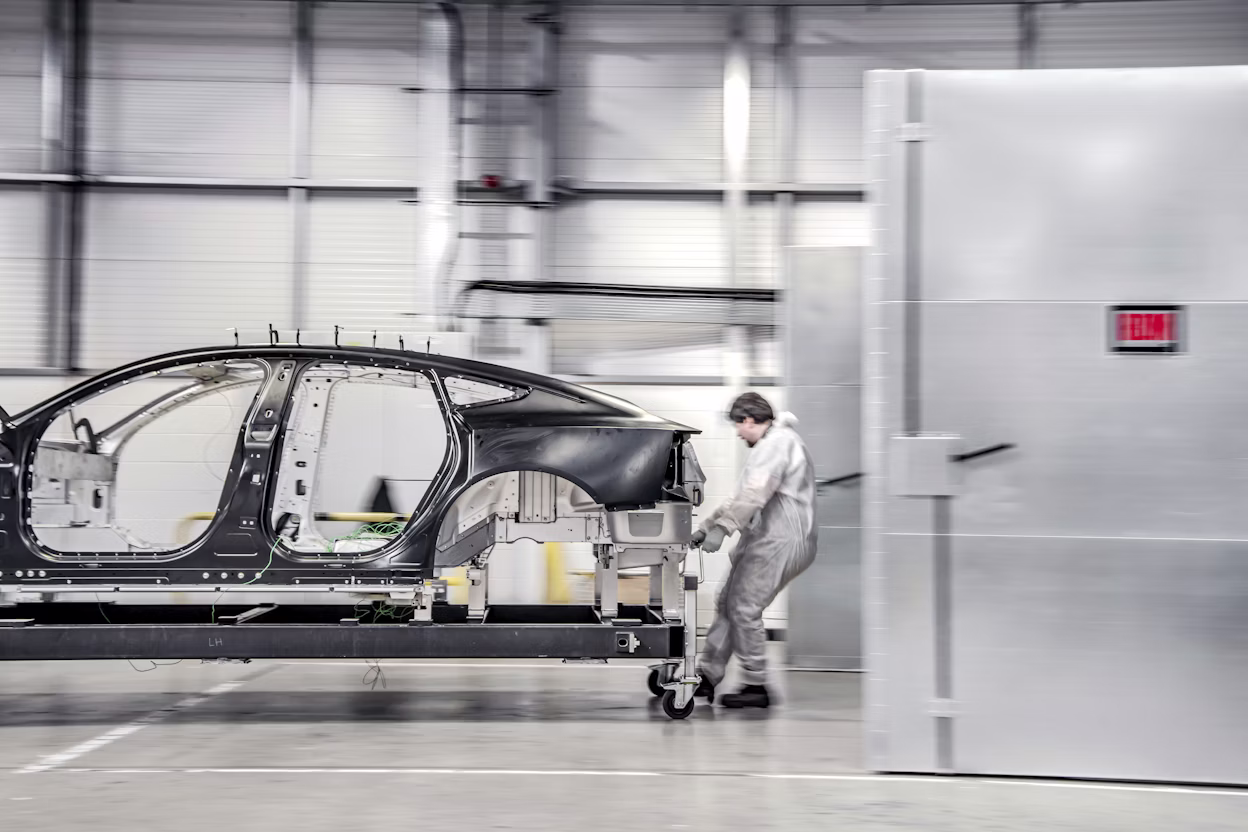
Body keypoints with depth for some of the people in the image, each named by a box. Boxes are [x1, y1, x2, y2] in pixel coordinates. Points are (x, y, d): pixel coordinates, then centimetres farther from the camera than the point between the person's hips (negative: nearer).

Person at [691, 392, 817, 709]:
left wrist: (722, 528, -29)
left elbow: (754, 494, -26)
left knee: (744, 609, -9)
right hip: (764, 540, 10)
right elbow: (743, 496, 23)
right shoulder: (769, 445, 22)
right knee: (728, 604, 9)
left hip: (780, 543, -10)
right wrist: (705, 526, 19)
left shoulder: (777, 442, -13)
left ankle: (756, 687, -3)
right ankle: (707, 677, 12)